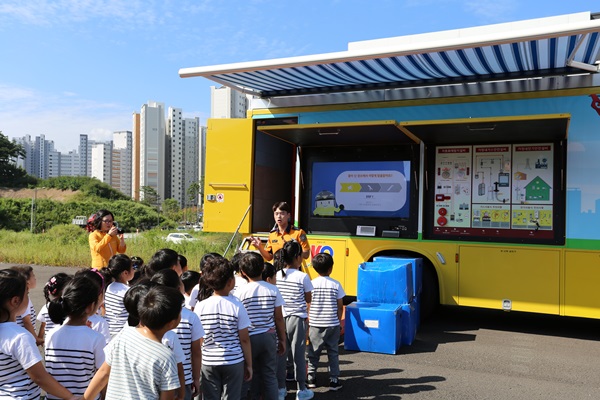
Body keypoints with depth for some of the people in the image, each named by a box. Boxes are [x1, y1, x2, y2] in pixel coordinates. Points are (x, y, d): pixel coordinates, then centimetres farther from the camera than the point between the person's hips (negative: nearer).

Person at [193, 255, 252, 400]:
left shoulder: (200, 307, -7)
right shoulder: (237, 306, -11)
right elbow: (244, 339, -7)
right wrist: (249, 365, 4)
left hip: (208, 363, 1)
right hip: (234, 362, -1)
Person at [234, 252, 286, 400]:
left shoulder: (241, 291, -11)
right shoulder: (273, 290, -4)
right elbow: (279, 318, 0)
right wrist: (282, 340, 11)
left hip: (249, 338, -2)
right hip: (269, 336, 2)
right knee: (270, 375, 12)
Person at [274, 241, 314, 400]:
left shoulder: (277, 275, -1)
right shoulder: (302, 277, -12)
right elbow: (308, 299, -3)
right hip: (297, 319, -4)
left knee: (280, 354, 12)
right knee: (298, 354, 6)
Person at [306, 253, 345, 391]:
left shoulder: (312, 284, -6)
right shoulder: (336, 284, -5)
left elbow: (308, 306, -4)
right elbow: (340, 306, 0)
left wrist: (308, 322, 7)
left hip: (315, 324, 0)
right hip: (332, 325, 0)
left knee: (313, 353, 13)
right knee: (333, 353, 11)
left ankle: (311, 378, 23)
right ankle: (334, 380, 13)